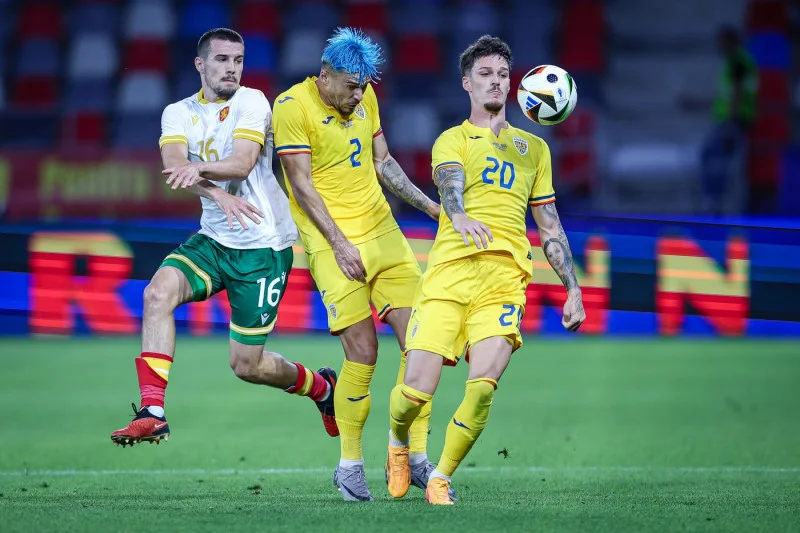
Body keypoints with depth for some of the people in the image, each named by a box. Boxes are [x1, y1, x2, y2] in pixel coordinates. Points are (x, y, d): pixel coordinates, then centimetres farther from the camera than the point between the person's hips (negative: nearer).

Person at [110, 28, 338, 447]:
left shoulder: (251, 102, -7)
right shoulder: (178, 113, 5)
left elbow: (243, 162, -22)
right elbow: (173, 165, -14)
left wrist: (200, 168, -43)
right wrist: (217, 193, -34)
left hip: (262, 246, -4)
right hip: (213, 240, 4)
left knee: (247, 365, -1)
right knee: (158, 292, -25)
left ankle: (321, 386, 30)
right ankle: (152, 411, -25)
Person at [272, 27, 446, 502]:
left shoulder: (365, 98, 10)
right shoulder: (293, 106, -11)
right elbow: (302, 184, -12)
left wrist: (431, 206, 12)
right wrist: (339, 243, -15)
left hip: (383, 231, 6)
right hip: (334, 243, -6)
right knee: (363, 353, -12)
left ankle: (418, 458, 6)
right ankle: (350, 464, 4)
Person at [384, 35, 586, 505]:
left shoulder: (533, 148, 23)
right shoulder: (453, 140, 13)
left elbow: (550, 225, 25)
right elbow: (450, 183, -11)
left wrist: (573, 289, 16)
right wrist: (460, 217, -35)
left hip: (505, 277, 2)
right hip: (449, 271, -2)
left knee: (483, 386, -20)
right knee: (417, 391, -10)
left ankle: (440, 480, 0)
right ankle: (398, 443, 26)